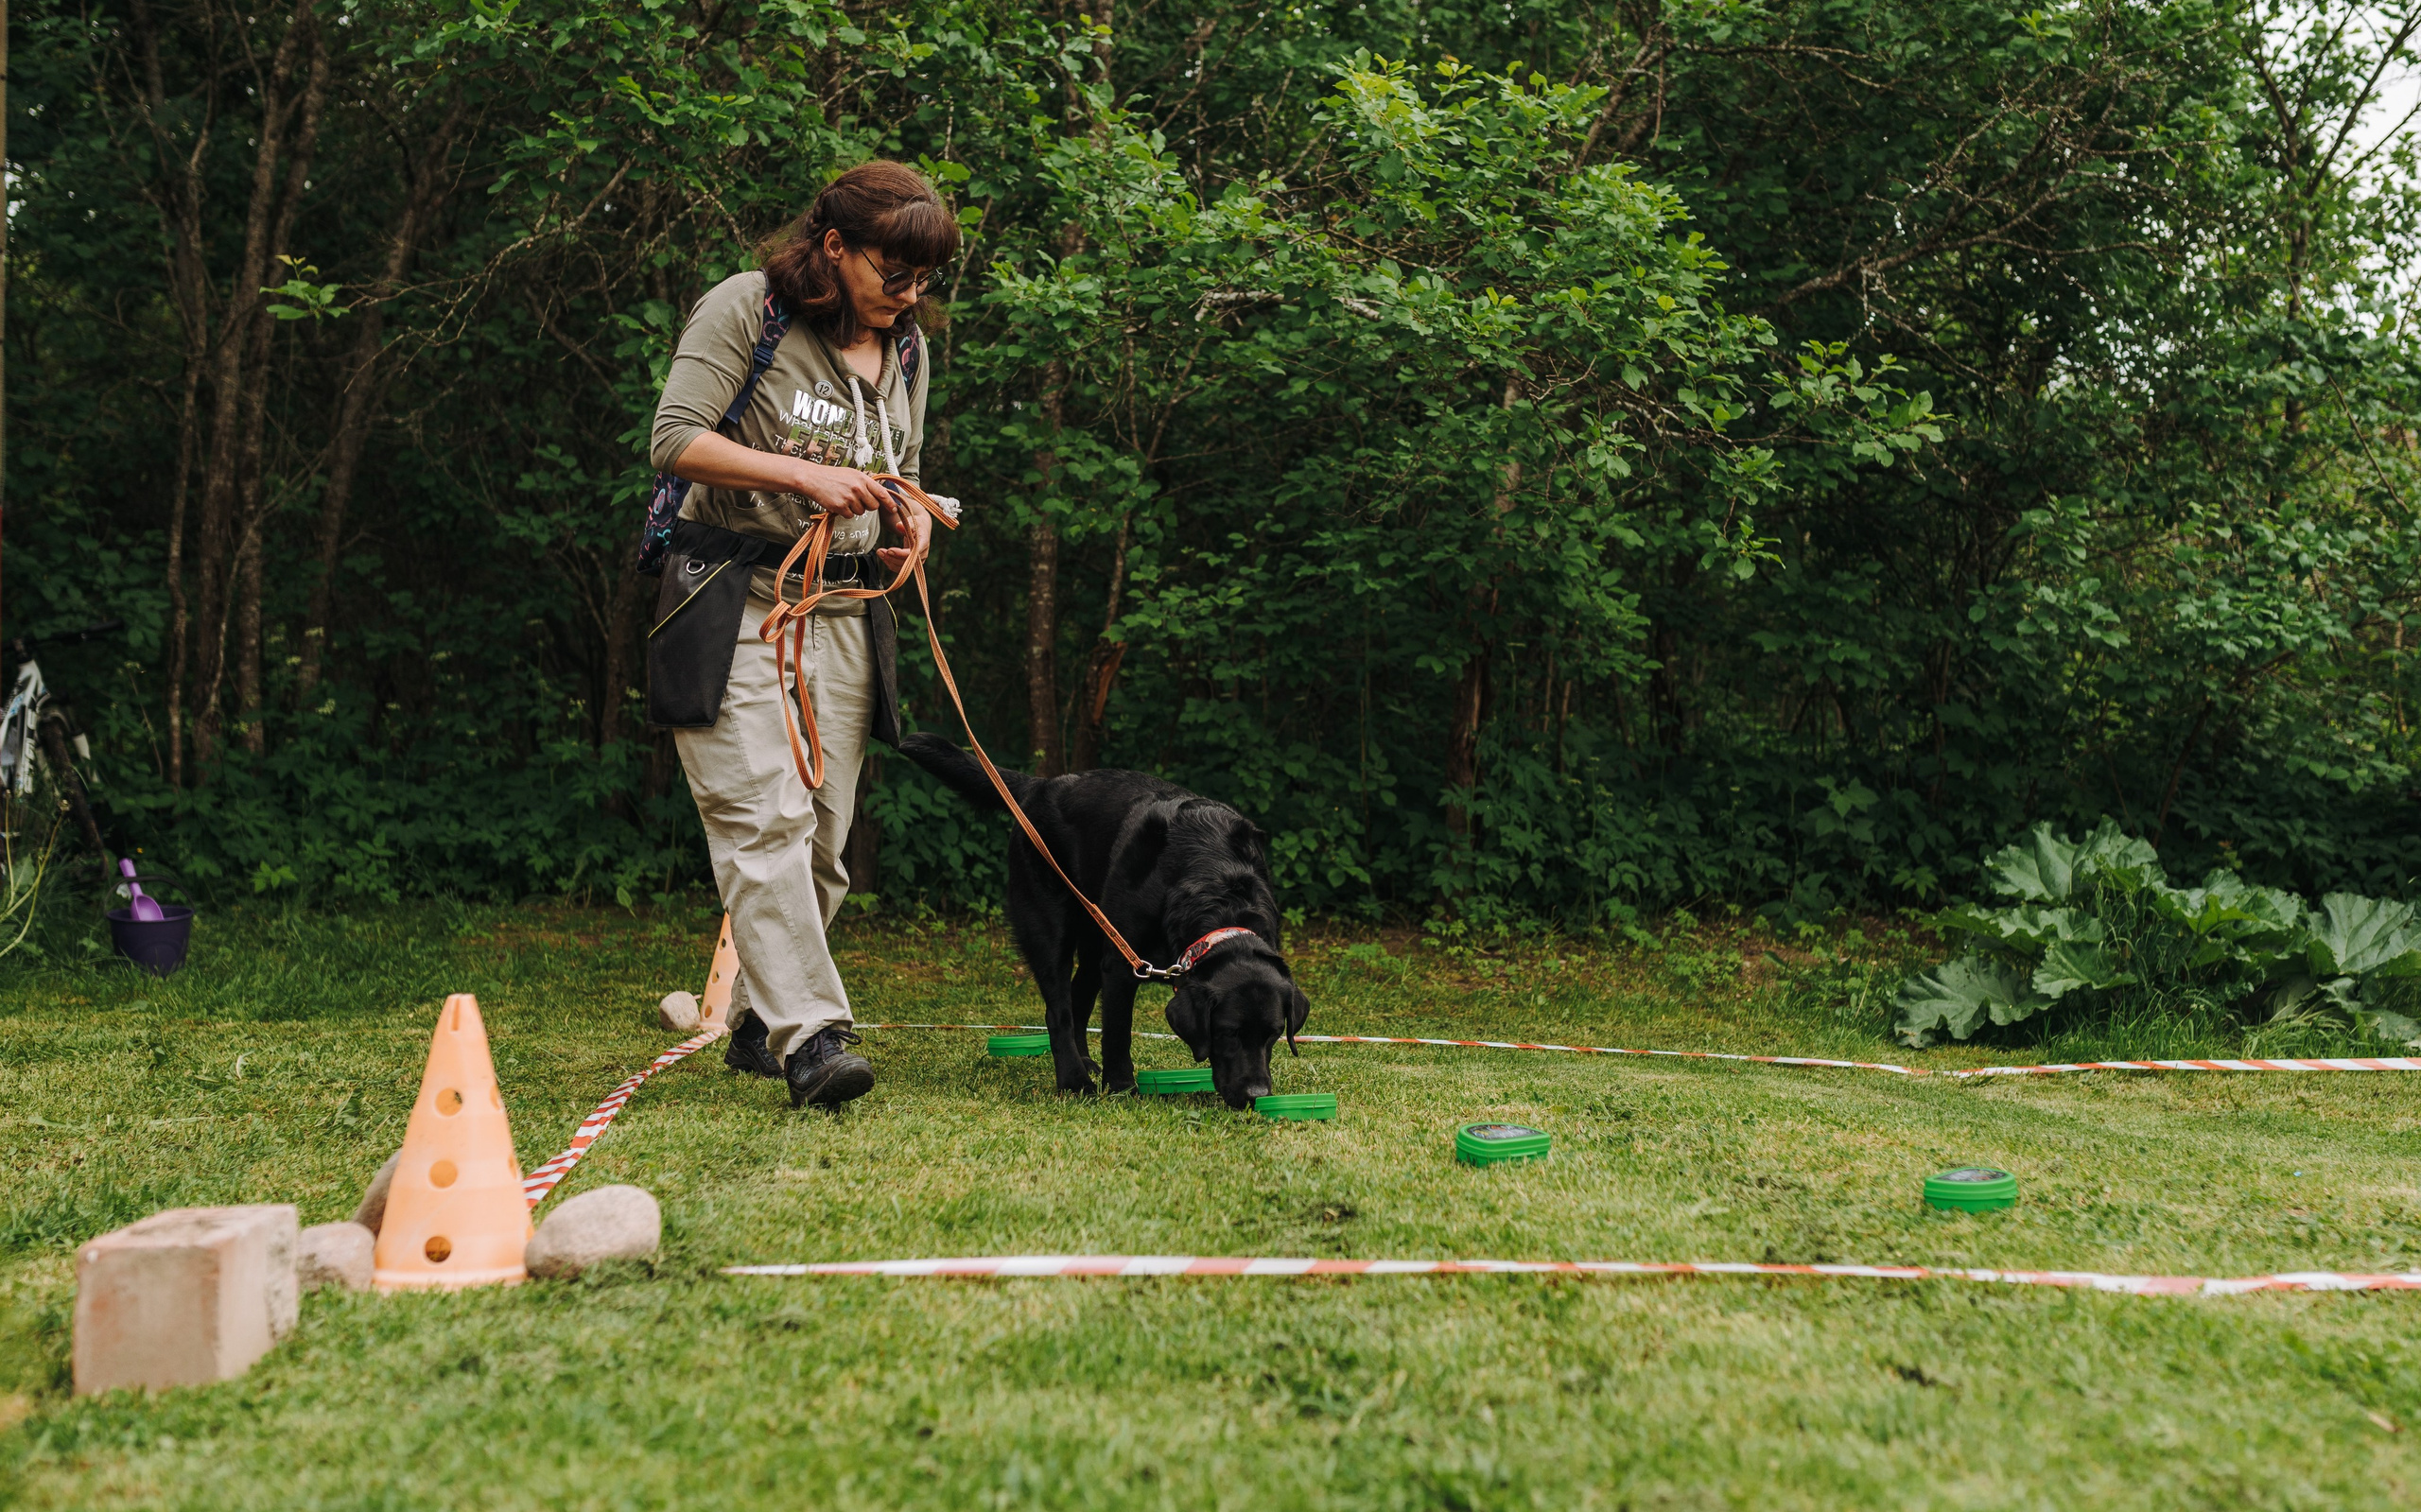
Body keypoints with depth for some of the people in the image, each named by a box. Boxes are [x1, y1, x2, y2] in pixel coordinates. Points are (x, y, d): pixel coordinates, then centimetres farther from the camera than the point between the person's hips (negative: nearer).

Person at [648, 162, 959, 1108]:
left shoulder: (906, 347, 14)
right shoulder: (746, 309, -5)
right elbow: (675, 440, -13)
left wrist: (912, 522, 0)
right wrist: (806, 475, -22)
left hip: (844, 613, 6)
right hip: (734, 602, -6)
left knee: (822, 836, 4)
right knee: (764, 818, -17)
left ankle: (758, 1023, 18)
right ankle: (810, 1033, -22)